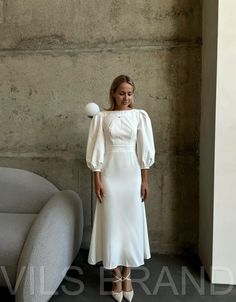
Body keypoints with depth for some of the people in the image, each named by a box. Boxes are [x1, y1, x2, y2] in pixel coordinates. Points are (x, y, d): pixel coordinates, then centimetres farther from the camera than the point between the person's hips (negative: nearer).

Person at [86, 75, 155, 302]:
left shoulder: (140, 116, 2)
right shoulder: (101, 117, 0)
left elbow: (145, 150, 1)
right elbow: (96, 151, -2)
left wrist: (144, 181, -1)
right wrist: (97, 180, -7)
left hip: (132, 175, 1)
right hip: (109, 175, 0)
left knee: (132, 222, 7)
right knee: (111, 223, 6)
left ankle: (127, 275, 27)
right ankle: (116, 276, 24)